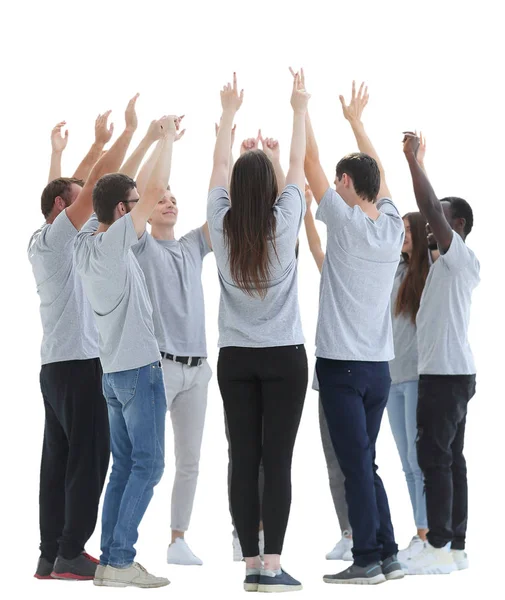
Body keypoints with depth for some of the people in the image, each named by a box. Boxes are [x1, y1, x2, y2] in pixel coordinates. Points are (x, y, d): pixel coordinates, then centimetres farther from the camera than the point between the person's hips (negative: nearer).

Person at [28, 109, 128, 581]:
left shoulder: (42, 241, 14)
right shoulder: (57, 236, -10)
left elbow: (78, 186, 25)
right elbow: (97, 182, -14)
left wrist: (99, 143, 30)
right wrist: (128, 132, -9)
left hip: (57, 364, 10)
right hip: (79, 364, -10)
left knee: (60, 459, 8)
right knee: (88, 459, -7)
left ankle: (52, 554, 8)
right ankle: (70, 555, -7)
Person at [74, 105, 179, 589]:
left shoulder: (86, 239, 7)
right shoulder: (113, 241, -15)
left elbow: (111, 190, 19)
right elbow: (157, 189, -17)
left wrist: (130, 132, 21)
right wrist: (167, 138, -4)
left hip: (114, 371, 9)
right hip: (139, 368, -9)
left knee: (124, 467, 10)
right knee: (147, 464, -6)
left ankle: (109, 560, 8)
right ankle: (120, 561, -10)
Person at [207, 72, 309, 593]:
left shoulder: (221, 226, -3)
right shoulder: (284, 224, -7)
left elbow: (220, 167, 12)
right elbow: (298, 165, 6)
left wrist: (229, 112, 23)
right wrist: (300, 110, 18)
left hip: (235, 358, 2)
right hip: (283, 357, -2)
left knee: (243, 461, 1)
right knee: (278, 461, -3)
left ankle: (250, 564, 2)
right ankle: (271, 564, -6)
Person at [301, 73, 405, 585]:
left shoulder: (345, 221, -9)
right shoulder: (392, 227, 6)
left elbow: (311, 163, -3)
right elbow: (377, 174, 22)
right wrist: (355, 120, 32)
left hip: (342, 365, -6)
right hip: (378, 367, 6)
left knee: (357, 464, -5)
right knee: (364, 463, 13)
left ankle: (367, 560, -4)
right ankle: (386, 555, 13)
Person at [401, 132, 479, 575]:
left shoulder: (460, 256, -9)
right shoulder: (447, 263, 19)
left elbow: (430, 209, -20)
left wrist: (414, 159, -21)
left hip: (447, 372, -10)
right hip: (447, 371, 10)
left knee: (435, 458, -11)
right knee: (450, 458, 8)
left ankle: (440, 547, -12)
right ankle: (456, 546, 9)